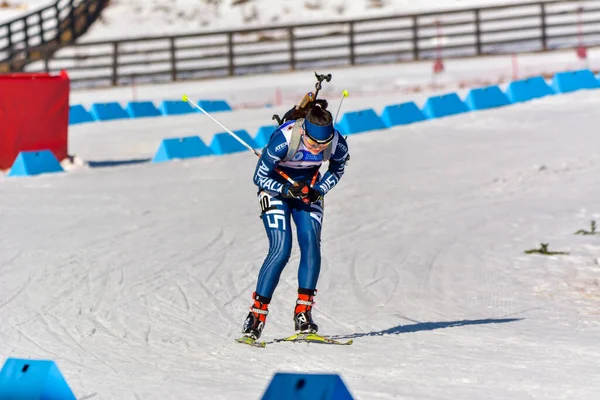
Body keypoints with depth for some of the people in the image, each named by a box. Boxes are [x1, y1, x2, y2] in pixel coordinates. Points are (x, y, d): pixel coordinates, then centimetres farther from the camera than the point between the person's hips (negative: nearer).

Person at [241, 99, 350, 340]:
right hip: (275, 186, -3)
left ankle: (303, 312, -9)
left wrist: (319, 190, -18)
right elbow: (260, 177, -21)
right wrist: (288, 190, -33)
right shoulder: (283, 139, -35)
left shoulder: (337, 144, -25)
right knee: (281, 250, -16)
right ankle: (257, 312, -8)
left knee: (311, 244, -15)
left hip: (308, 187, 3)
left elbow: (336, 172, -1)